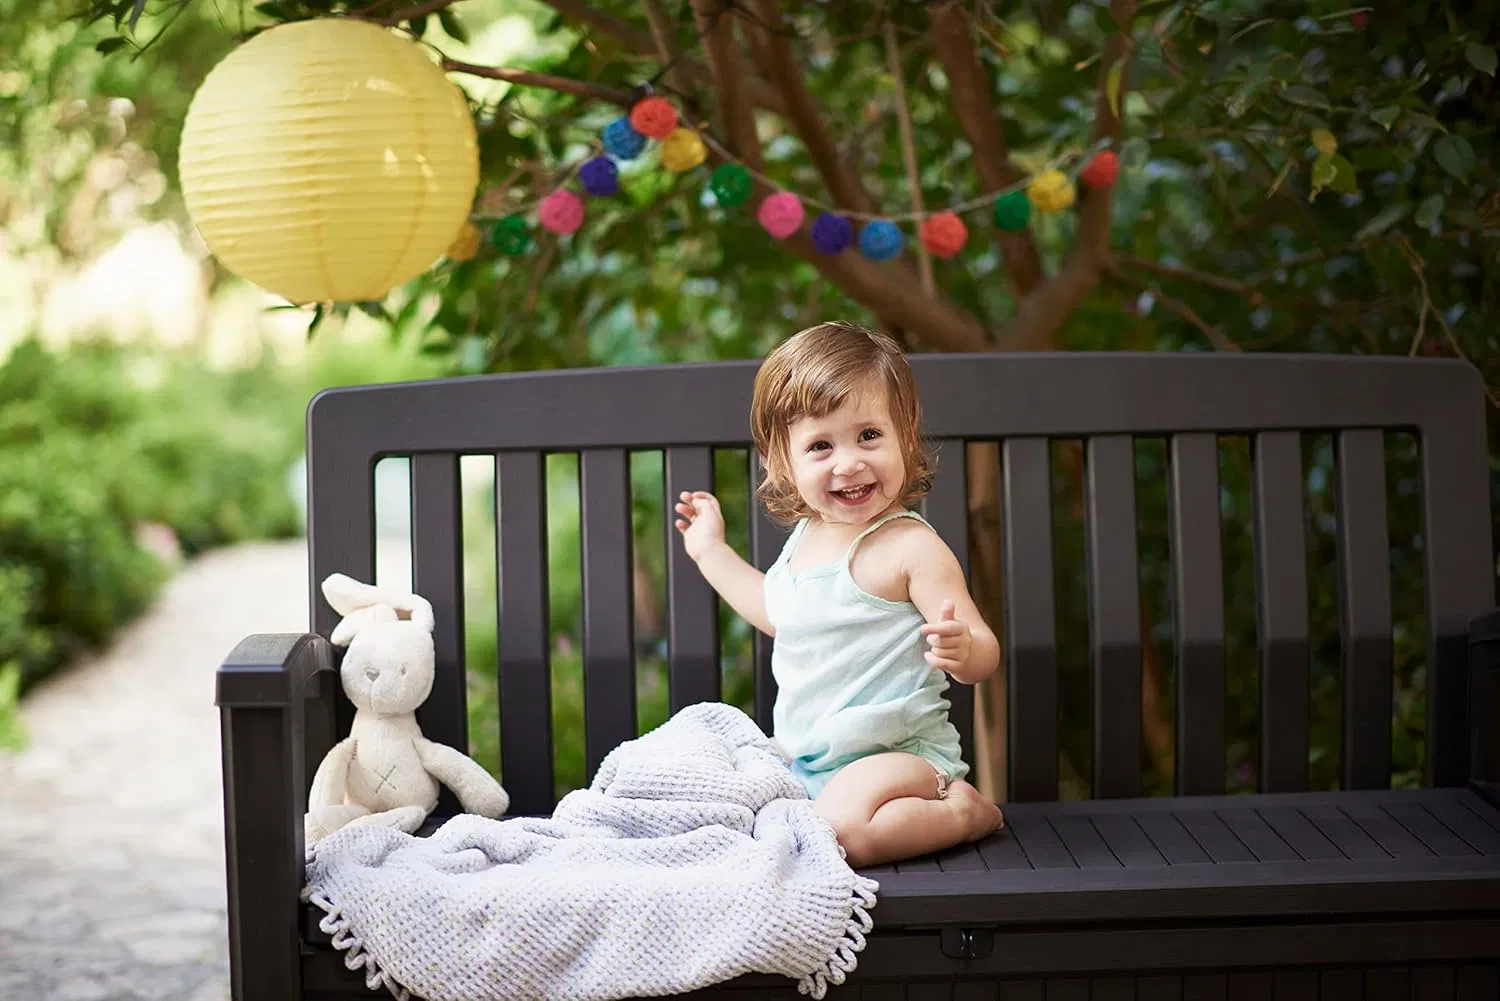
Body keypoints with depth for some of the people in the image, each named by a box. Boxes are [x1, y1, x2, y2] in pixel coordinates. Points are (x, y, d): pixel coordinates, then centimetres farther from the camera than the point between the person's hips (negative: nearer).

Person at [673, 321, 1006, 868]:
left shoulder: (911, 547, -16)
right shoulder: (804, 538, 8)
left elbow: (984, 655, -20)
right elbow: (782, 614, 29)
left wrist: (961, 648, -43)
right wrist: (712, 550, 31)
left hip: (900, 752, -9)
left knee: (840, 832, -35)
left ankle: (963, 812, -3)